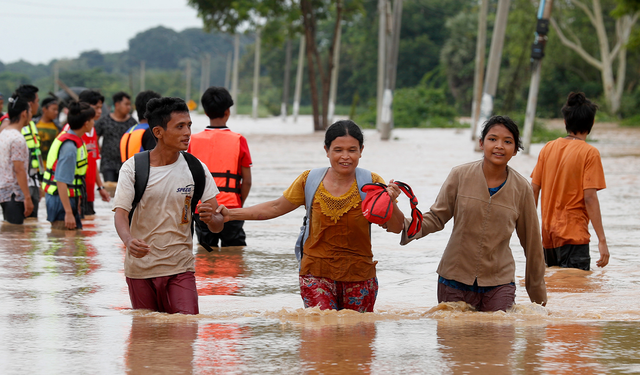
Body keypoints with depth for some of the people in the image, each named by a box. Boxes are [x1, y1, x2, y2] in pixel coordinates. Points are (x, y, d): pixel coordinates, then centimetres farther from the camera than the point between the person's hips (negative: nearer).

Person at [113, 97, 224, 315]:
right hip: (140, 268, -1)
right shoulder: (133, 168, -5)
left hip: (181, 267, 1)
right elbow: (121, 215, -12)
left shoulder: (196, 168, 0)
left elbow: (218, 225, -1)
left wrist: (211, 218, -26)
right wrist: (129, 241, -35)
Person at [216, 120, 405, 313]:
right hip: (317, 273, -1)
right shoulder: (310, 181, 0)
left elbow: (397, 228, -5)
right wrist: (230, 214, 8)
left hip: (358, 276, 1)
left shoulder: (371, 183, -3)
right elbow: (276, 208, 12)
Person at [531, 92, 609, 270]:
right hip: (574, 235, -6)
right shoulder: (589, 153, -9)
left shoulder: (548, 148, 7)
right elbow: (590, 198, -15)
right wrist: (602, 240, -14)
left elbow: (533, 189, 8)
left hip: (548, 234, 6)